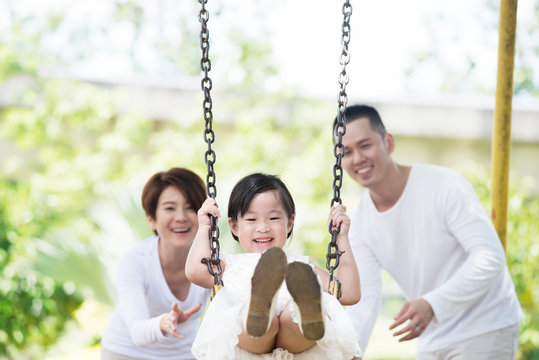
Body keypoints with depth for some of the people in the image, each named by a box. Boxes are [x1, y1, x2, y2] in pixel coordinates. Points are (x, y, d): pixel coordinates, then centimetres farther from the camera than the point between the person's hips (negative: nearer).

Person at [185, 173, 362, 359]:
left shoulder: (302, 266, 34)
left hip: (295, 345, 1)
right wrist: (204, 228, 23)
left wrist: (342, 238, 26)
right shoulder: (231, 266, 33)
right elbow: (196, 271, 9)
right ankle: (259, 314, -72)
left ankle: (308, 316, -71)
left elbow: (349, 295, 23)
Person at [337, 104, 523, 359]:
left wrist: (432, 304, -35)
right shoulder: (360, 224, -2)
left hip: (485, 329, -6)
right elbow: (363, 300, -6)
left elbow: (491, 259, -24)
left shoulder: (445, 186, -19)